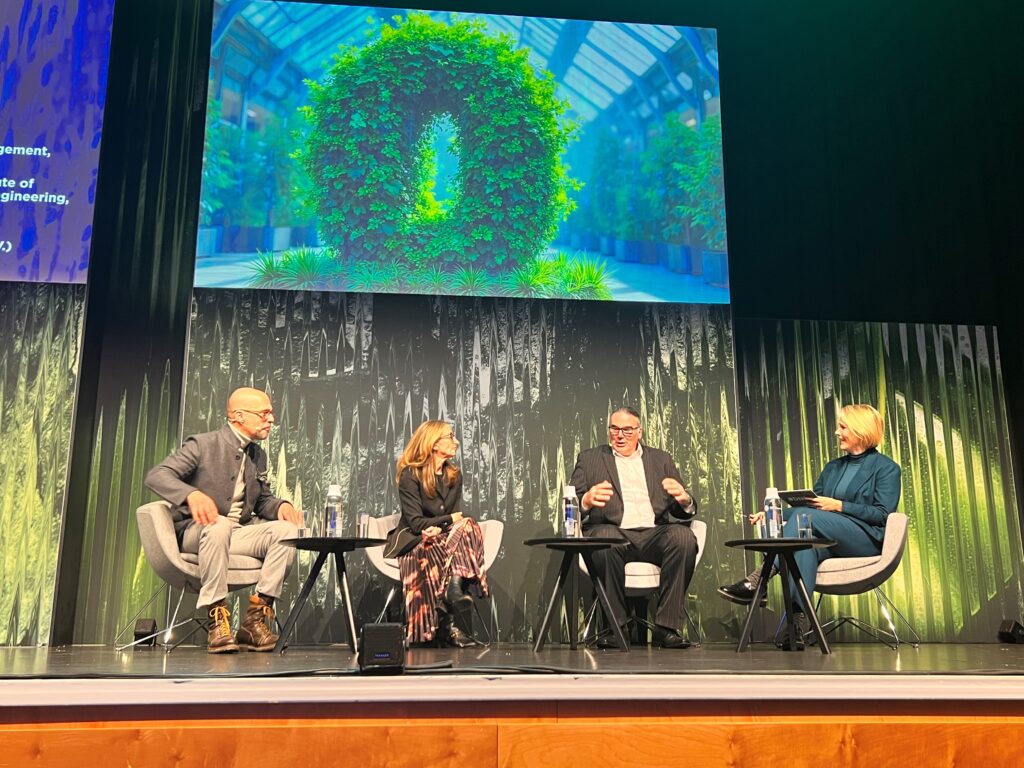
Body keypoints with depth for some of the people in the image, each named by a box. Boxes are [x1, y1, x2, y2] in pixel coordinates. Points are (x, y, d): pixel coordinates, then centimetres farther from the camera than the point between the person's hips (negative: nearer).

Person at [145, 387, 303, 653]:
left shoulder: (258, 455, 15)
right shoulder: (202, 444, -5)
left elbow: (262, 500, 20)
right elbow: (156, 475, -16)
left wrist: (281, 506, -6)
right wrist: (192, 494, -37)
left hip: (240, 533, 6)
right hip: (196, 531, -5)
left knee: (287, 529, -22)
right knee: (219, 526, -40)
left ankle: (255, 619, -23)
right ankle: (217, 619, -32)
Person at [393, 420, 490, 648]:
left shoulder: (454, 476, 12)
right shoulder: (410, 475, -6)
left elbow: (456, 517, 4)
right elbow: (416, 522, -13)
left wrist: (439, 528, -18)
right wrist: (450, 520, -16)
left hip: (442, 541, 5)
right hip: (414, 544, -5)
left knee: (467, 527, -27)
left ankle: (454, 589, -38)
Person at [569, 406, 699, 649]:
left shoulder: (661, 459, 22)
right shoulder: (590, 459, 17)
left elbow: (684, 510, 16)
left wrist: (685, 500, -10)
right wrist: (586, 501, -18)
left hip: (654, 533, 2)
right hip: (614, 532, -2)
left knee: (684, 536, -29)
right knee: (605, 538, -36)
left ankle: (665, 627, -23)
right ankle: (615, 626, -21)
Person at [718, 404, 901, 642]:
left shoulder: (886, 468, 5)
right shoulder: (833, 467, 24)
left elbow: (883, 514, -7)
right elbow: (810, 504, 16)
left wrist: (839, 506, -17)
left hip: (869, 539, -5)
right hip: (830, 542, 5)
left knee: (804, 516, -30)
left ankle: (757, 580, -38)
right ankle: (797, 623, -45)